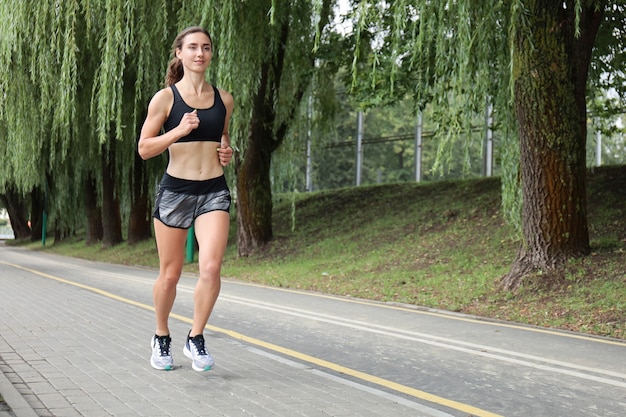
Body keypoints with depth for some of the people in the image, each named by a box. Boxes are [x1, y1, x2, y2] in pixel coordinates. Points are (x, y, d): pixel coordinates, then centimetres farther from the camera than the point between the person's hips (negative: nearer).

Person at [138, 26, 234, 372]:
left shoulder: (223, 99, 8)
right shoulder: (165, 98, -3)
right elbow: (144, 149, -5)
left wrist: (227, 151, 4)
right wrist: (179, 130, -18)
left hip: (214, 191, 2)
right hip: (175, 190, -2)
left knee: (211, 267, -16)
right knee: (170, 275, 8)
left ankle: (195, 339, 2)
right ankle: (161, 338, 30)